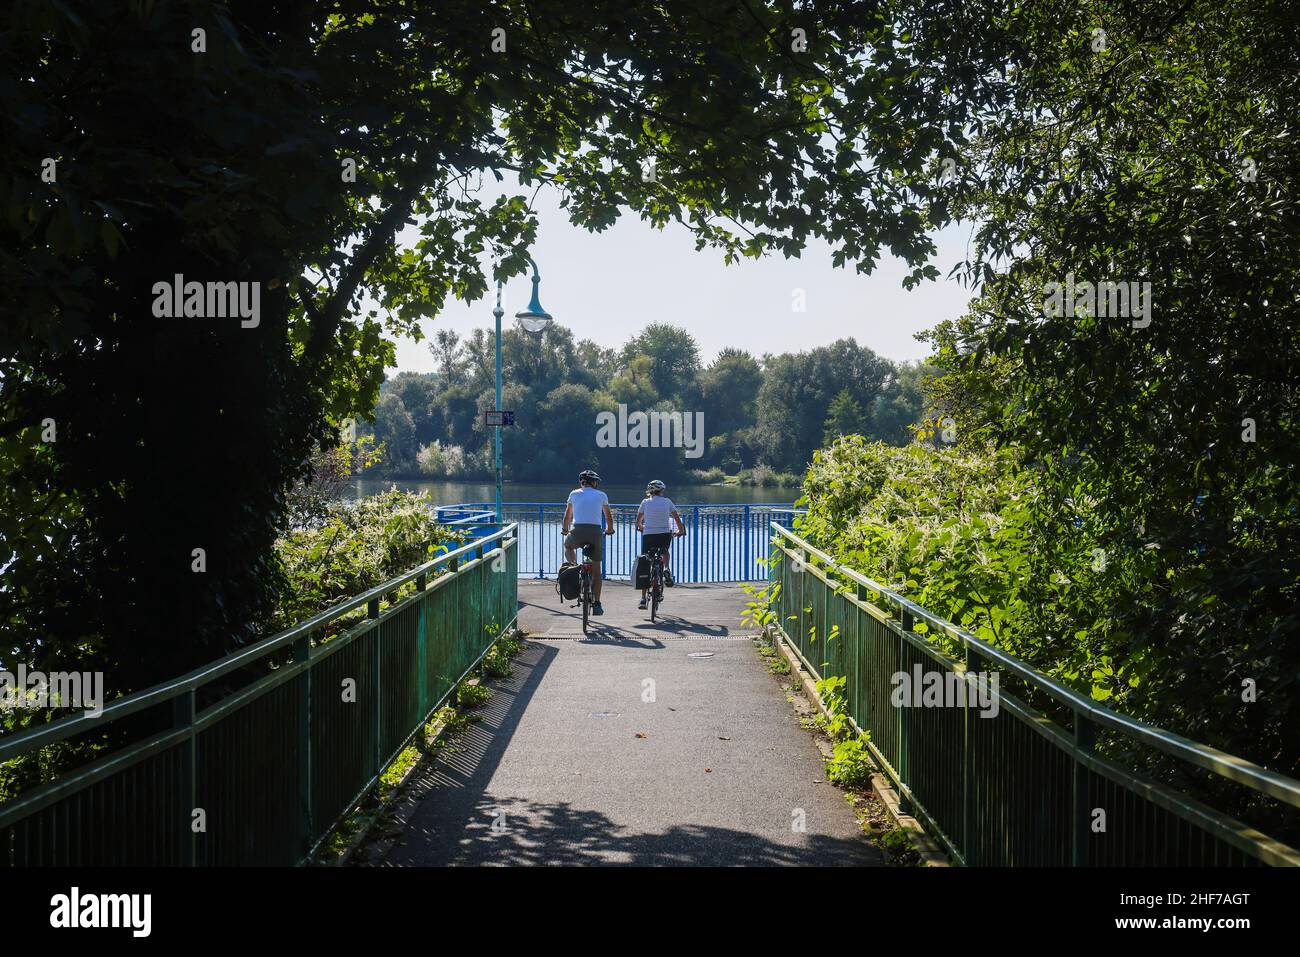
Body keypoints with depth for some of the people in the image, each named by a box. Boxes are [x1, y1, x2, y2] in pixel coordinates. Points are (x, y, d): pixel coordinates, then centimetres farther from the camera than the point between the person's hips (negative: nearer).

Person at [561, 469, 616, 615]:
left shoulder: (574, 494, 15)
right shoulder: (602, 495, 16)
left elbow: (567, 515, 26)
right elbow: (609, 516, 29)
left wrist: (565, 529, 45)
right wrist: (610, 529, 48)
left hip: (577, 531, 0)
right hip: (596, 532, 0)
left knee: (568, 545, 35)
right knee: (596, 569, 11)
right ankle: (596, 604, 9)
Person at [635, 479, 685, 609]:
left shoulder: (645, 502, 8)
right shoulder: (667, 501, 7)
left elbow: (638, 520, 16)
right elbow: (677, 518, 10)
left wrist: (640, 527, 38)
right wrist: (681, 530, 27)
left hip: (648, 535, 0)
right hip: (665, 534, 1)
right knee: (665, 552, 35)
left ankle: (643, 598, -3)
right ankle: (666, 569, 3)